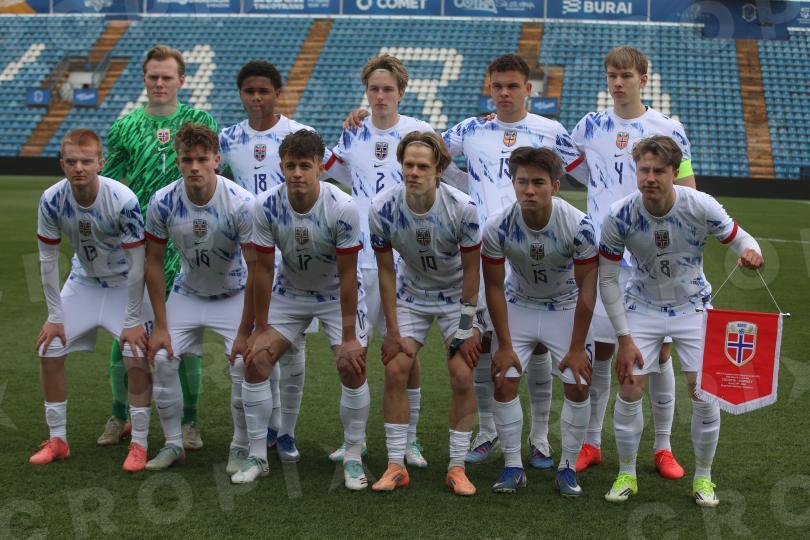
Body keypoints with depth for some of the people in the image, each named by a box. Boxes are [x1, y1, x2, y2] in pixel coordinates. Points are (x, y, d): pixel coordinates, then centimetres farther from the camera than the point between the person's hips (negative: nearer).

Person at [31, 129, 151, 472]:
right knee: (49, 352, -2)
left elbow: (137, 265, -22)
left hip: (125, 285, -4)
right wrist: (55, 316, -7)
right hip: (83, 282, 4)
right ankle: (57, 441, 13)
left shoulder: (123, 200, -30)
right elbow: (48, 259, -8)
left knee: (137, 360, -16)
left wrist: (133, 321, -19)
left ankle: (139, 444, 0)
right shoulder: (52, 200, -20)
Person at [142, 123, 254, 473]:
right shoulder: (162, 202, -18)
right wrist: (160, 326, -8)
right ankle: (173, 445, 10)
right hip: (187, 293, 3)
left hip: (234, 295, -3)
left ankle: (241, 447, 4)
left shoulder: (240, 203, -27)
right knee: (163, 359, -9)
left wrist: (245, 332, -22)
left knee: (245, 365, -17)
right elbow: (154, 263, -7)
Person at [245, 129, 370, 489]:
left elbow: (347, 275, -20)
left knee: (352, 367, -14)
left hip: (336, 295, -2)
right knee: (255, 361, -8)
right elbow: (263, 268, -11)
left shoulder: (343, 208, -27)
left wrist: (349, 337, -18)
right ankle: (257, 457, 5)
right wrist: (260, 329, -7)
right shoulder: (266, 206, -20)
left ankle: (353, 459, 5)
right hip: (289, 293, 2)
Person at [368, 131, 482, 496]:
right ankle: (396, 466, 2)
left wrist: (466, 328, -13)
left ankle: (457, 468, 3)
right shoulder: (382, 208, -22)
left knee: (462, 377, -10)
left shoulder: (462, 208, -26)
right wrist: (392, 331, -9)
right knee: (395, 371, -9)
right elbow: (386, 271, -10)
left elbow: (471, 270, -14)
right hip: (410, 295, 2)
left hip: (457, 297, -1)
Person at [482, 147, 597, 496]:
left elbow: (587, 289, -18)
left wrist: (577, 348, -16)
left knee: (577, 385, -9)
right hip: (518, 306, 1)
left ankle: (568, 467, 8)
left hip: (566, 307, -1)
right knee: (504, 382, -10)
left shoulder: (578, 226, -27)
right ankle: (513, 467, 4)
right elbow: (494, 287, -12)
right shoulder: (497, 227, -24)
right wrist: (504, 345, -12)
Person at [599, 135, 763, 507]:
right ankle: (626, 475, 13)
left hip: (693, 306, 0)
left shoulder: (701, 207, -22)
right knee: (629, 388, -7)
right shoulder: (620, 216, -22)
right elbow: (607, 279, -12)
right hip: (643, 307, 0)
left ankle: (703, 477, 16)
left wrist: (750, 253, -34)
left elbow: (740, 239, -7)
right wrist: (624, 339, -13)